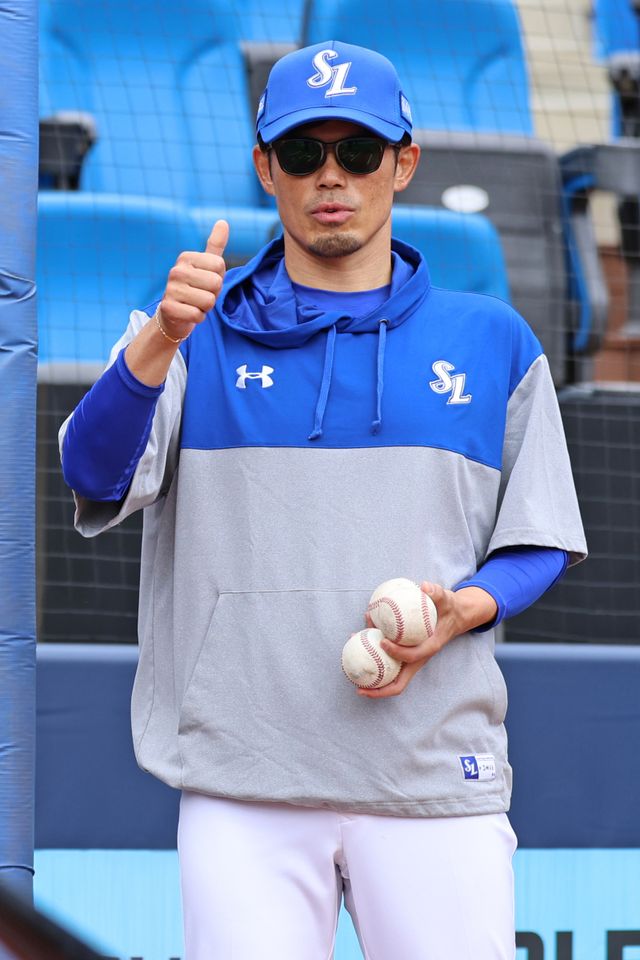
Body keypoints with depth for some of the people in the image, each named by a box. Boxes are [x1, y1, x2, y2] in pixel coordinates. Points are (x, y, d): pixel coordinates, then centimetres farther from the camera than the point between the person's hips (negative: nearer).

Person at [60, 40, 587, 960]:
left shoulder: (492, 340, 12)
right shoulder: (197, 333, 9)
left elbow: (540, 544, 14)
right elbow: (94, 474, -7)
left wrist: (463, 609, -8)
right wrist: (162, 337, -24)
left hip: (437, 776, 1)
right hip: (242, 783, -1)